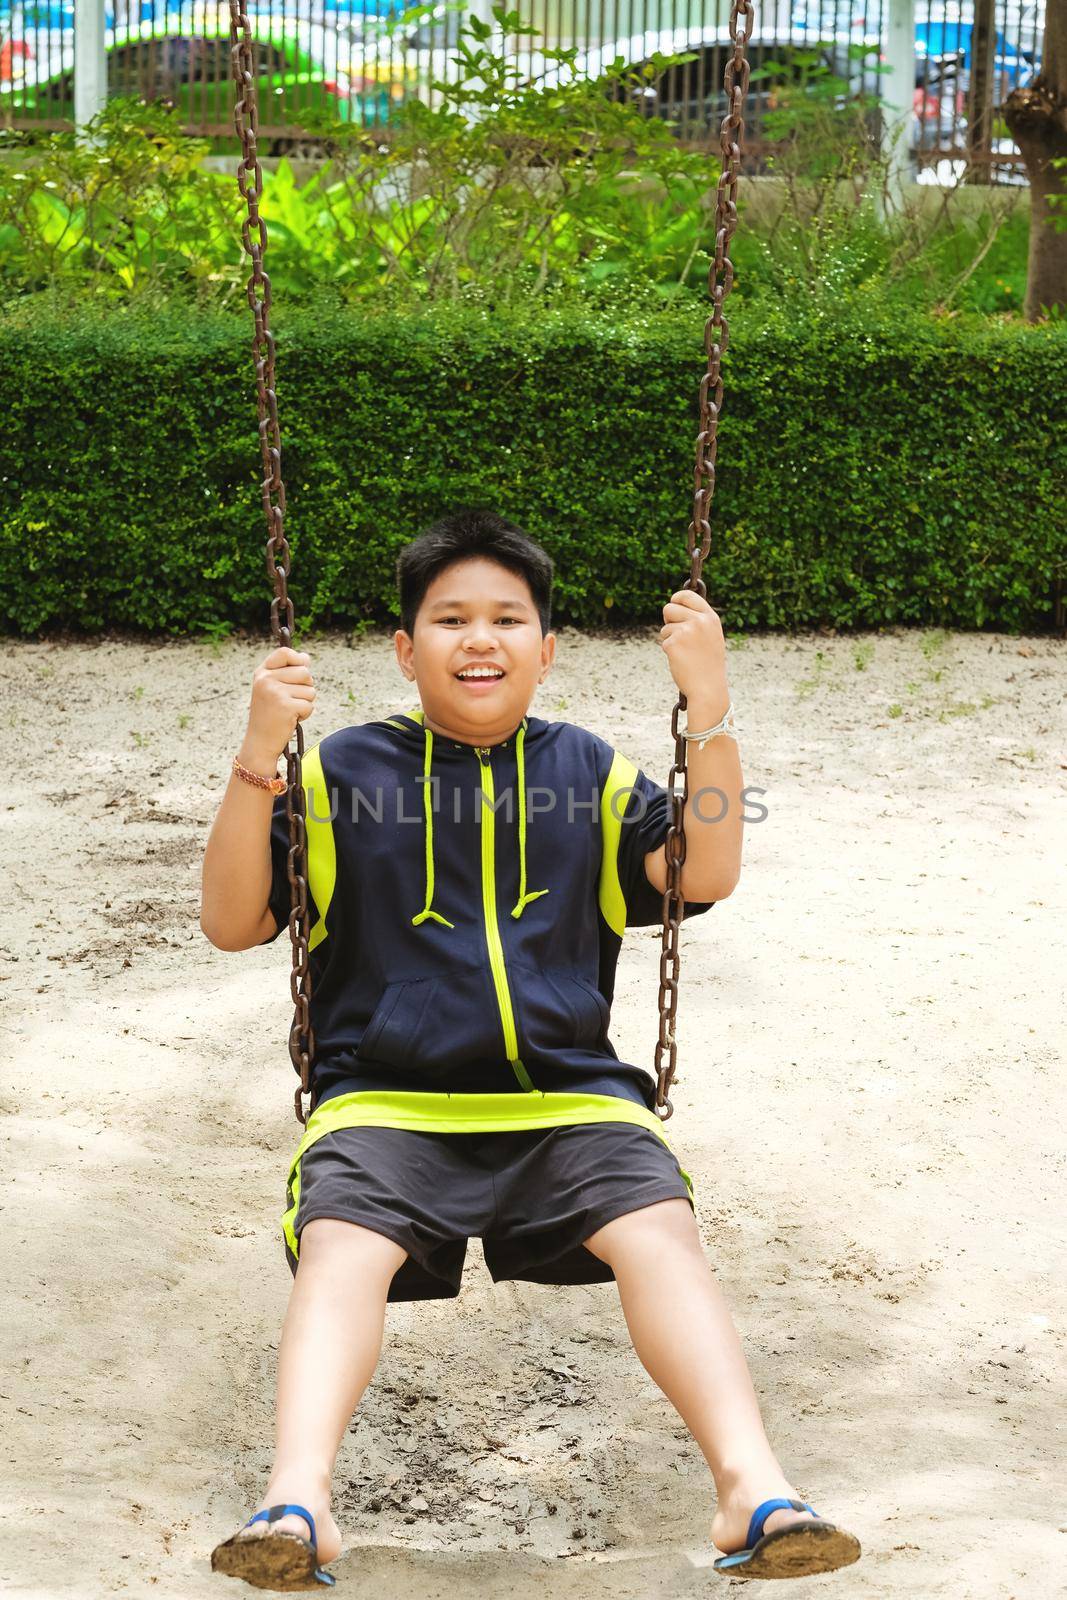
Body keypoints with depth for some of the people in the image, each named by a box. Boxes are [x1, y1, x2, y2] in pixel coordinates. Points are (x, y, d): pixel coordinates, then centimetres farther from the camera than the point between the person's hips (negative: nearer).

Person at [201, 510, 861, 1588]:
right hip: (384, 1102, -1)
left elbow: (703, 878, 1)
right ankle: (297, 1499, -43)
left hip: (569, 1099, 1)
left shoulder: (591, 773, 14)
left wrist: (709, 709, -10)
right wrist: (258, 761, -11)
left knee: (660, 1233, -26)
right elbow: (232, 923, 3)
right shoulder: (343, 773, 9)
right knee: (343, 1248, -30)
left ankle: (753, 1488, -34)